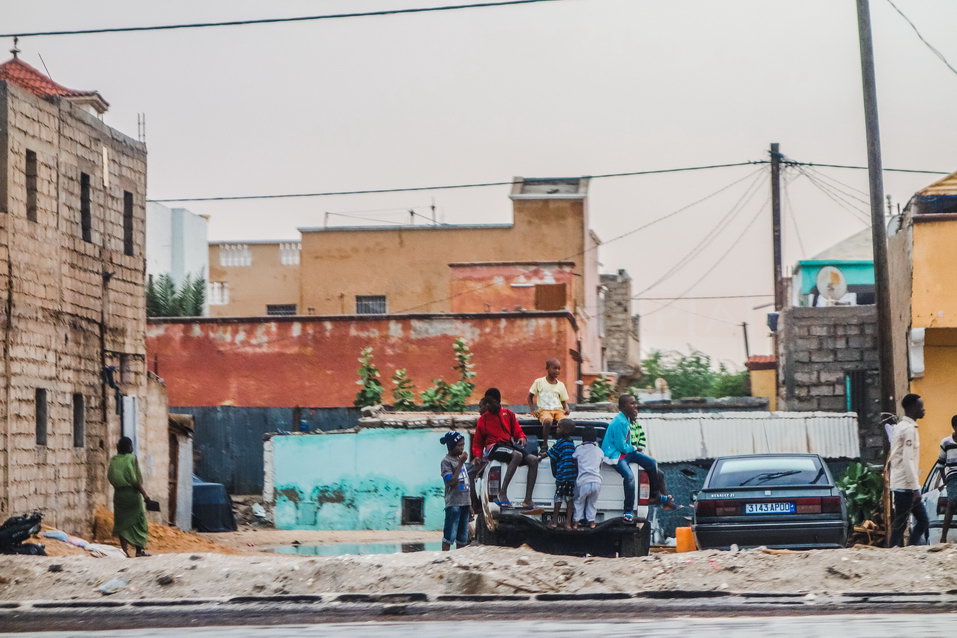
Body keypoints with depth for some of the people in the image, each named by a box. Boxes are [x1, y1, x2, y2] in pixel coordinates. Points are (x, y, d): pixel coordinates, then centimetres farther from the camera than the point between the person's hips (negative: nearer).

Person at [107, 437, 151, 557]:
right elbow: (135, 480, -14)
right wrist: (144, 493, -11)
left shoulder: (114, 460, 3)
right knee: (138, 522, 8)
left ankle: (125, 551, -1)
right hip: (132, 493, -4)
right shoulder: (132, 458, -9)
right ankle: (139, 550, 8)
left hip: (119, 494, 4)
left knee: (122, 523, 6)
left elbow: (110, 477, 7)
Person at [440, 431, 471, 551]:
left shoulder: (460, 459, 16)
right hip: (453, 504, -8)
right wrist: (460, 464, -17)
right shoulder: (446, 461, -8)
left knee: (462, 538, 10)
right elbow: (451, 481, -19)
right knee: (449, 536, -9)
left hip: (465, 503, 8)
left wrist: (469, 505, 17)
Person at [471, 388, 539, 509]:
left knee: (533, 460, -19)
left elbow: (517, 430, 13)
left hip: (510, 444, 4)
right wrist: (477, 455, -7)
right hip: (494, 448, -4)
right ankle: (502, 493, -39)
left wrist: (522, 437, -10)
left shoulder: (508, 414, 15)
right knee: (517, 455, -35)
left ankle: (528, 500, -23)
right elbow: (477, 441, 10)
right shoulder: (483, 419, 9)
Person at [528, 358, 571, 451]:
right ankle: (544, 445, -30)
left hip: (558, 410, 3)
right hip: (544, 410, -3)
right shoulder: (539, 382, 6)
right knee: (548, 421, -39)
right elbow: (530, 396, 13)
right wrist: (532, 410, -2)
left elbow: (564, 401, 17)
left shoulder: (560, 385, 13)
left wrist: (566, 409, -5)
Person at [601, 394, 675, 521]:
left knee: (652, 463, 7)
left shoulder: (628, 420, 6)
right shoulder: (619, 423, -24)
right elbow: (622, 447, -21)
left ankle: (656, 495, 22)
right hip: (615, 455, -10)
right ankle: (629, 511, -27)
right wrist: (633, 448, -4)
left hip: (627, 451, 10)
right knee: (629, 476, -32)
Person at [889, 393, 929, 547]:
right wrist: (915, 487, -18)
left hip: (900, 485, 10)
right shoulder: (909, 429, -14)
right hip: (906, 486, -10)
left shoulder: (900, 426, 16)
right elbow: (908, 460, -20)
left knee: (923, 521, 9)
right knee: (900, 524, -7)